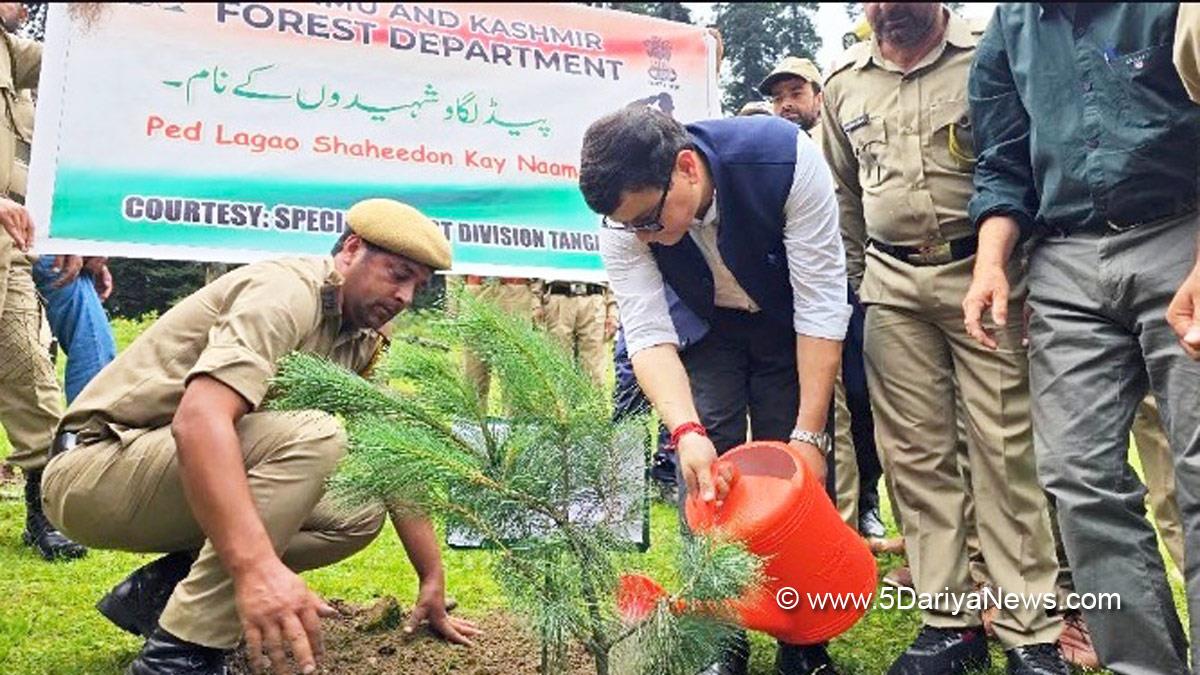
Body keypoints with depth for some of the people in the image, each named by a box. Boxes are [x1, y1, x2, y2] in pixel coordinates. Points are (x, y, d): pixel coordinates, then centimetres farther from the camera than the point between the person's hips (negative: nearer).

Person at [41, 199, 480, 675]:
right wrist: (258, 566, -47)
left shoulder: (362, 342, 7)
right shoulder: (289, 290, -20)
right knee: (313, 437, -28)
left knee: (360, 512, -2)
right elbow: (198, 419, -36)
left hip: (177, 478, 9)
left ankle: (159, 589, 2)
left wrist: (433, 581, 2)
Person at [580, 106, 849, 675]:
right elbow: (648, 333, -29)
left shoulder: (787, 160, -35)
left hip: (789, 324, -1)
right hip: (703, 328, 2)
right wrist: (686, 432, -45)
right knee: (706, 481, -9)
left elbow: (822, 304, -31)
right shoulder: (625, 218, -28)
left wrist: (809, 434, -32)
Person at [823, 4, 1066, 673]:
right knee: (919, 455, 4)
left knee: (1005, 452, -3)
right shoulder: (843, 83, 12)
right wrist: (856, 283, 18)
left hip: (983, 273, -3)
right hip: (893, 287, 4)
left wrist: (1023, 275, -4)